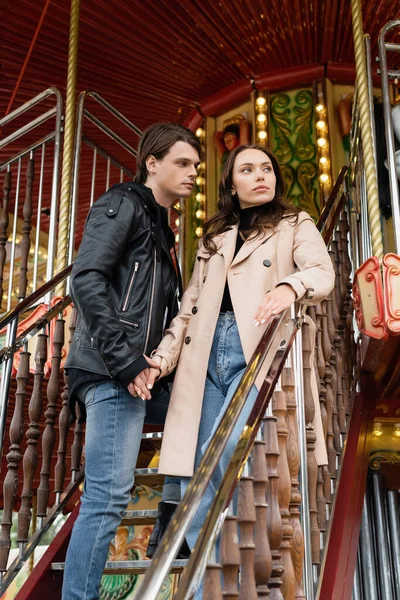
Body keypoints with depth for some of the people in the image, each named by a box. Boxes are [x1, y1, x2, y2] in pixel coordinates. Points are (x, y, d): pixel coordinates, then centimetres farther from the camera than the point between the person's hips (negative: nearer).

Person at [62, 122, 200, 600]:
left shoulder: (158, 224, 23)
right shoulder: (122, 204, -4)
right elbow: (86, 280, -17)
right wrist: (125, 360, -19)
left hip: (142, 373, 10)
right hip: (111, 373, -10)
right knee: (109, 494, -11)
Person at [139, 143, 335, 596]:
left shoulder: (294, 225, 14)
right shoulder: (214, 239, 26)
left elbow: (323, 272, -7)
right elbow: (189, 308, 20)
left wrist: (288, 286, -30)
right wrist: (162, 357, 6)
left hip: (257, 350, -4)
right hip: (206, 357, 4)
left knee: (223, 460, -20)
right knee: (193, 473, -4)